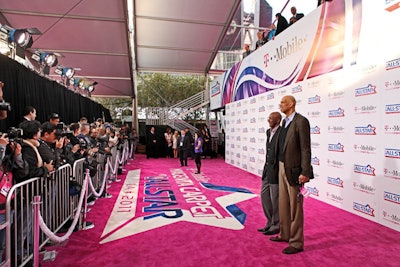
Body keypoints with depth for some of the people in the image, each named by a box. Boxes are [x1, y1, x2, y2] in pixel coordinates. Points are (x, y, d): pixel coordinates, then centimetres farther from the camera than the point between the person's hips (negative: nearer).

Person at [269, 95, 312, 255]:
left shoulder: (301, 121, -13)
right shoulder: (285, 122, 13)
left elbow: (306, 149, -17)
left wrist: (305, 173, -20)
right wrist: (281, 166, 12)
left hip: (294, 170, -9)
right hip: (282, 168, 9)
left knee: (295, 207, 3)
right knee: (283, 204, 19)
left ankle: (296, 243, 18)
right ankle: (285, 234, 37)